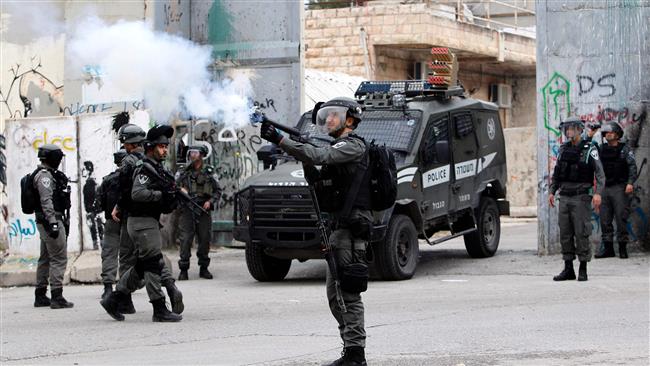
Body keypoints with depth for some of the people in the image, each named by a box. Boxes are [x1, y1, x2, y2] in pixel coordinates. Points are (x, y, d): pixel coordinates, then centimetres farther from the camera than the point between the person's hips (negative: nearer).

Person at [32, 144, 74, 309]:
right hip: (50, 220, -11)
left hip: (45, 222, 11)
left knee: (46, 259, 14)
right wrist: (53, 223, -27)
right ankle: (57, 297, -14)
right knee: (59, 258, -11)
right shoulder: (44, 175, -13)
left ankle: (40, 296, 18)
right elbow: (46, 201, -22)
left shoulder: (48, 174, 19)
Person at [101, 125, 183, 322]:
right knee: (154, 264, -10)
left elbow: (164, 207, 20)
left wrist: (172, 200, 0)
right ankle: (160, 310, -9)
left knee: (141, 267, 14)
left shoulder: (159, 169, 18)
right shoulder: (145, 169, -11)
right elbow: (137, 193, -27)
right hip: (143, 222, -10)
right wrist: (161, 194, -26)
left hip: (150, 222, 10)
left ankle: (113, 300, 21)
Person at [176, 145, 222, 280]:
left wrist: (210, 201, -5)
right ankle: (183, 269, -6)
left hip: (203, 210, 1)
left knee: (204, 239, 2)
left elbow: (218, 191, 11)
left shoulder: (209, 172, 9)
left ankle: (203, 268, 14)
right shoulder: (184, 172, 10)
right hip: (187, 210, -1)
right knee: (186, 239, -8)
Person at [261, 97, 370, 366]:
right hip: (338, 228, 10)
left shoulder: (353, 146, -10)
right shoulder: (338, 148, 21)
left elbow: (319, 156, -24)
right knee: (336, 294, 12)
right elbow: (317, 181, 18)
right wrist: (305, 159, 0)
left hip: (350, 228, -10)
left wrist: (280, 140, -27)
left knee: (348, 293, -11)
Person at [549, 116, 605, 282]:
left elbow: (600, 173, -10)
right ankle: (568, 269, 12)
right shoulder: (563, 149, 13)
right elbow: (556, 173, 22)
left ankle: (583, 270, 2)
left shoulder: (589, 150, -5)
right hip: (564, 198, 6)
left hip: (581, 197, -6)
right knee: (565, 234, 6)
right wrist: (552, 191, 14)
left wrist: (598, 193, -21)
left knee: (581, 234, -5)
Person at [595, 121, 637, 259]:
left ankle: (623, 248, 1)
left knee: (621, 218, -6)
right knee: (605, 219, 3)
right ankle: (608, 248, 9)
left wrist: (630, 182, -17)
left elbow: (632, 166, -7)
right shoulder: (602, 149, 13)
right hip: (605, 188, 5)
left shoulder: (624, 149, 0)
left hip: (620, 188, -5)